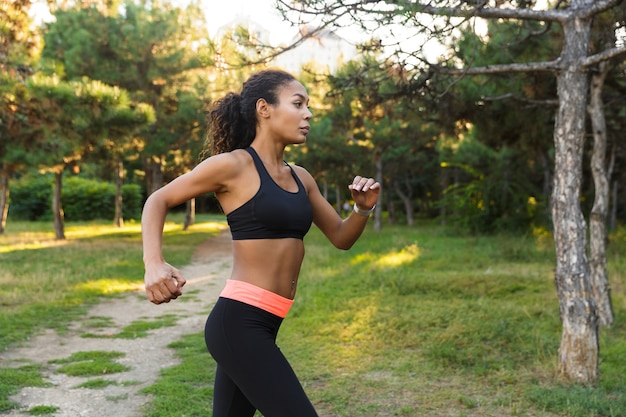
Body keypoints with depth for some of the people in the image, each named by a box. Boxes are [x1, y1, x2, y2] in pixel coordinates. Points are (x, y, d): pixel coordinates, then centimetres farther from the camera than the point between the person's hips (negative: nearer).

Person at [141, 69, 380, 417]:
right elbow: (158, 200, 1)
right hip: (239, 322, -8)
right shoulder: (234, 164, -7)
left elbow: (341, 237, 21)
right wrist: (154, 264, -16)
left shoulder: (300, 178, 14)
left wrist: (364, 208, 0)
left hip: (263, 325, 8)